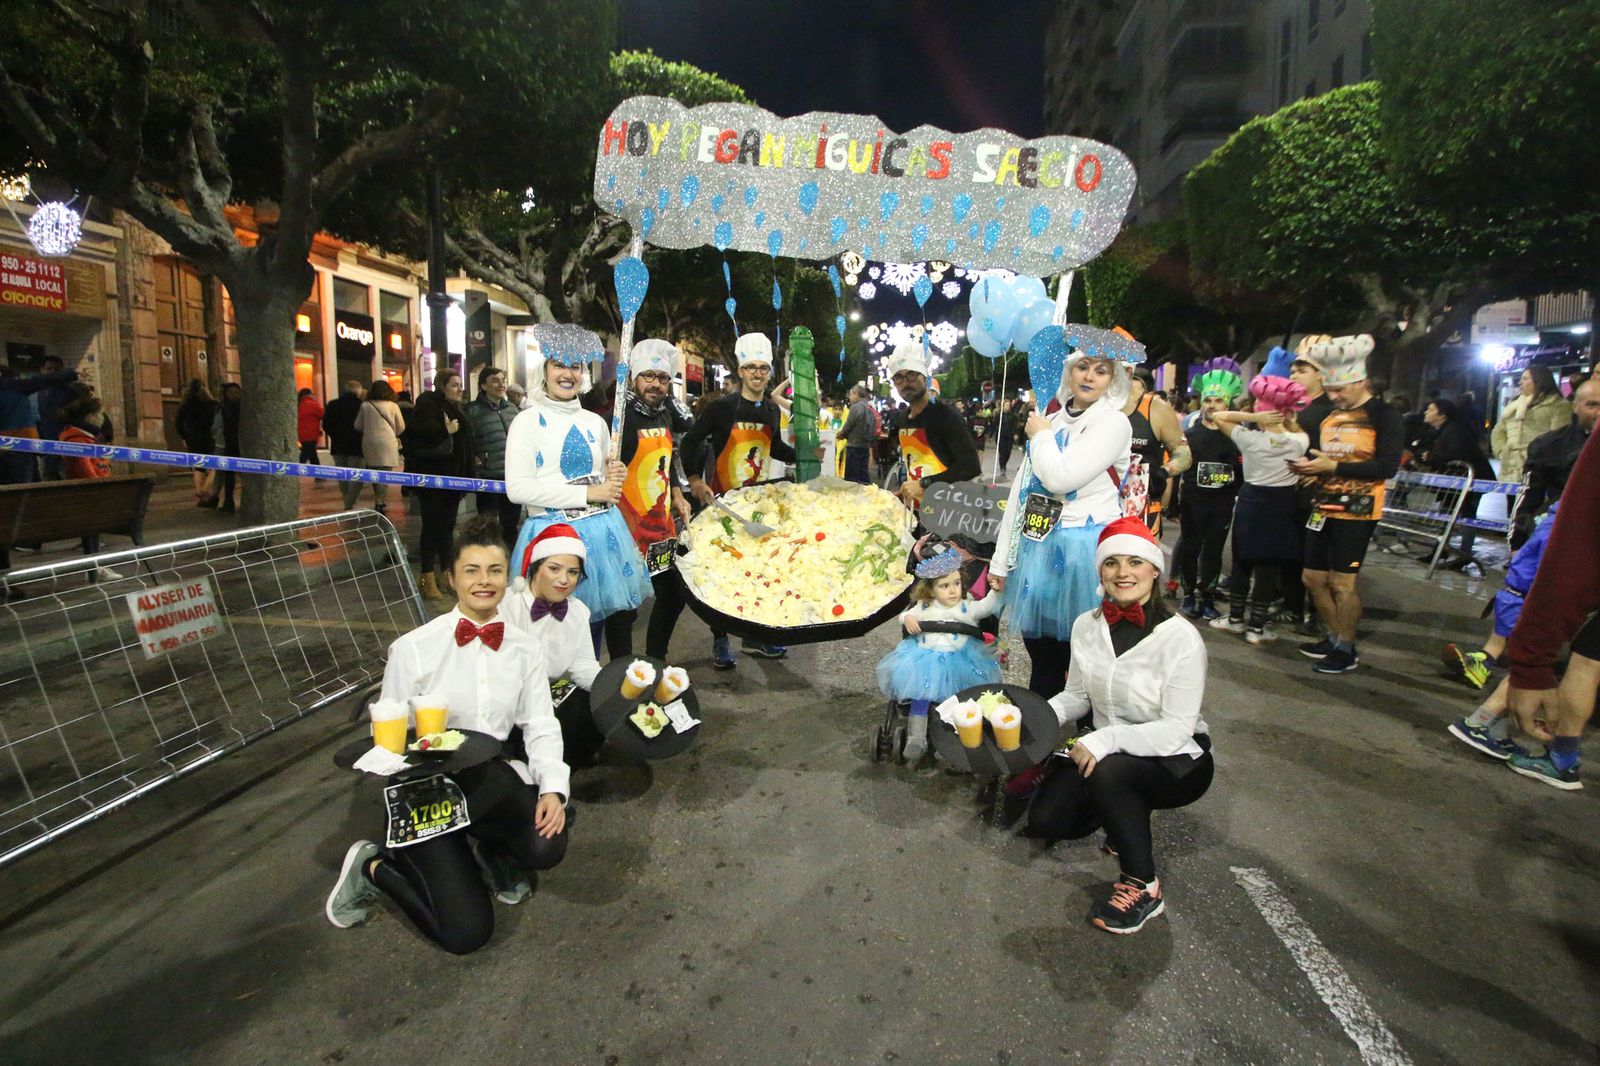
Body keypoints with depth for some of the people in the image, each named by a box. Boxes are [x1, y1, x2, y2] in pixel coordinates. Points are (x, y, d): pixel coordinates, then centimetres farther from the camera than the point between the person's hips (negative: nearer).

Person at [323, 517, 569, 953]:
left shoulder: (525, 649, 2)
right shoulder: (413, 648, -8)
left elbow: (541, 728, 0)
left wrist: (552, 787, -15)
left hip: (496, 785, 3)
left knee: (548, 846, -27)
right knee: (466, 932, -11)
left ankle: (494, 848, 12)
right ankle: (374, 866, 17)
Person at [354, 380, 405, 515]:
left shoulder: (365, 405, 3)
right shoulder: (393, 406, -1)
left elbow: (358, 426, 9)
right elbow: (401, 428, 4)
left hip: (369, 444, 2)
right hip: (387, 443, -2)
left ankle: (378, 502, 17)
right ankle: (382, 503, -10)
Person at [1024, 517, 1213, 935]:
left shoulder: (1180, 638, -21)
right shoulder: (1086, 626, -4)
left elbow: (1177, 728, -24)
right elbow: (1076, 696, 5)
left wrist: (1107, 739, -36)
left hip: (1177, 762, -6)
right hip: (1106, 754, 6)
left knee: (1109, 771, -37)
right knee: (1044, 820, -10)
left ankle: (1143, 887, -13)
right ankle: (1126, 815, 21)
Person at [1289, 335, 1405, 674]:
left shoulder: (1384, 416, -8)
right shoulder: (1329, 416, 13)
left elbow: (1387, 466, -17)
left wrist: (1333, 466, -21)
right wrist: (1306, 464, -1)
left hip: (1357, 511, -7)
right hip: (1323, 507, 7)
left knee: (1342, 582, -5)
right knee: (1313, 578, 10)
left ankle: (1346, 650, 10)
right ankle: (1335, 637, 27)